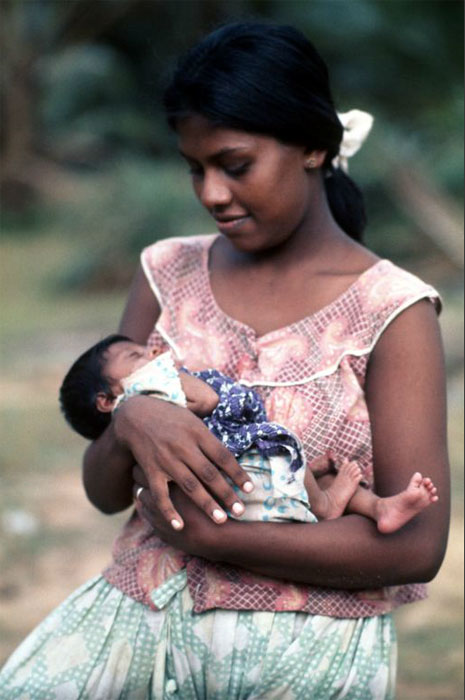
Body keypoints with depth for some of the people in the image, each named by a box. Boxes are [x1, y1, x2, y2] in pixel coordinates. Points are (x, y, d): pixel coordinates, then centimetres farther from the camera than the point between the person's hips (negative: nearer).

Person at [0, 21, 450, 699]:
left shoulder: (391, 312, -4)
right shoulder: (169, 274, 9)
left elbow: (415, 545, -11)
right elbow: (103, 491, 10)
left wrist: (209, 538, -16)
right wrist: (130, 422, -14)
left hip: (305, 644, -2)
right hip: (140, 609, 2)